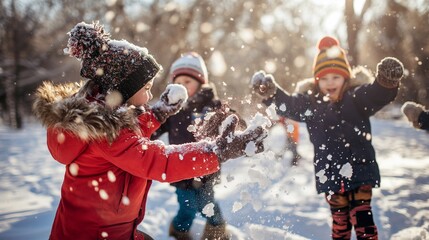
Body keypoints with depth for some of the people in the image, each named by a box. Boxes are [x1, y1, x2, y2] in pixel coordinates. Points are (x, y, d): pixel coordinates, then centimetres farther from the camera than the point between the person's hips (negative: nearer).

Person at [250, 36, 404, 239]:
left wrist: (387, 81, -42)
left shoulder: (357, 98, -3)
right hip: (330, 175, 2)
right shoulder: (311, 103, 3)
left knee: (362, 216, -3)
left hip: (359, 171, -2)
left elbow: (379, 93, -19)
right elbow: (287, 104, -5)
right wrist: (269, 93, -25)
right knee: (339, 219, 15)